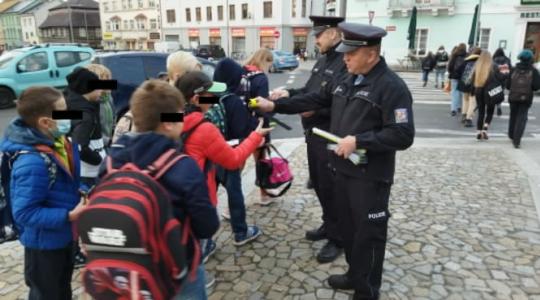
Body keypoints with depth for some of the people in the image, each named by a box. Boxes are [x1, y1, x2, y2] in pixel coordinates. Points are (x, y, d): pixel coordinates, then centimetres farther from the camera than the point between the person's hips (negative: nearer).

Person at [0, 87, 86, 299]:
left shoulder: (57, 141, -6)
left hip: (63, 235, 8)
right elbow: (25, 213, -30)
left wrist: (82, 193, -7)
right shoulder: (32, 162, -34)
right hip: (44, 243, -8)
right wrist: (69, 216, -30)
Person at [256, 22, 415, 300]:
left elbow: (403, 136, -22)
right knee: (348, 227, 20)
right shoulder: (346, 81, 9)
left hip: (370, 177, -8)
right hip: (343, 169, 8)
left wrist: (358, 141, -25)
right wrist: (275, 105, 8)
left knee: (367, 234, 7)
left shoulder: (392, 87, -17)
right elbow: (315, 100, 13)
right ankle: (355, 275, 41)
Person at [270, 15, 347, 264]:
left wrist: (315, 109, -27)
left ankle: (337, 239, 20)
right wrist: (289, 93, 4)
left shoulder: (346, 62, -19)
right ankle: (328, 225, 39)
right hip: (314, 134, 9)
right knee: (318, 184, 20)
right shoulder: (322, 61, 13)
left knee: (330, 188, 2)